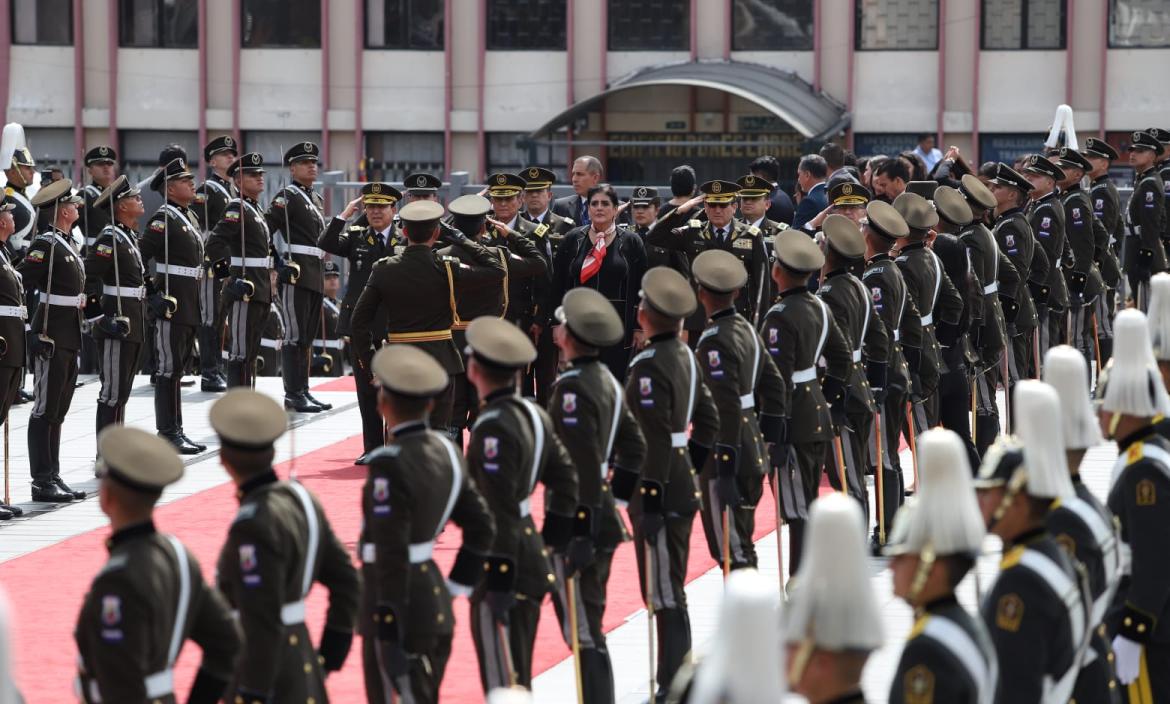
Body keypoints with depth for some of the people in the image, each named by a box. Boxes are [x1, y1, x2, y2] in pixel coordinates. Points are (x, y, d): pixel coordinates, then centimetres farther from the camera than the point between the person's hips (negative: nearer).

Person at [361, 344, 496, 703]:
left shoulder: (389, 464, -21)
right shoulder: (445, 451, 4)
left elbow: (391, 556, -23)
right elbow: (481, 528, 11)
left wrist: (388, 632, -20)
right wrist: (455, 590, 17)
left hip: (398, 607, -8)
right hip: (435, 604, 8)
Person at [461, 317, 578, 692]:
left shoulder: (492, 428, -21)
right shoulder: (533, 413, 7)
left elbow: (499, 511, -23)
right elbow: (565, 479, 14)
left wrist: (499, 581, -21)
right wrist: (551, 545, 20)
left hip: (504, 566, -9)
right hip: (532, 553, 9)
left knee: (502, 681, -3)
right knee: (519, 678, 19)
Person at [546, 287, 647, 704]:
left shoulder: (572, 388, -18)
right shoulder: (607, 379, 10)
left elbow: (579, 466, -23)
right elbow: (634, 446, 16)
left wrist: (577, 533, -21)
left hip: (578, 522, -9)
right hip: (604, 520, 9)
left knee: (583, 630, -5)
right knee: (588, 625, 17)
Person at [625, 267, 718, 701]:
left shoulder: (649, 366, -19)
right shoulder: (685, 355, 9)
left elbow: (654, 440, -23)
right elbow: (708, 420, 17)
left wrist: (650, 504, -21)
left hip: (658, 490, -9)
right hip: (683, 485, 9)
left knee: (664, 594, -5)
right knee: (670, 588, 18)